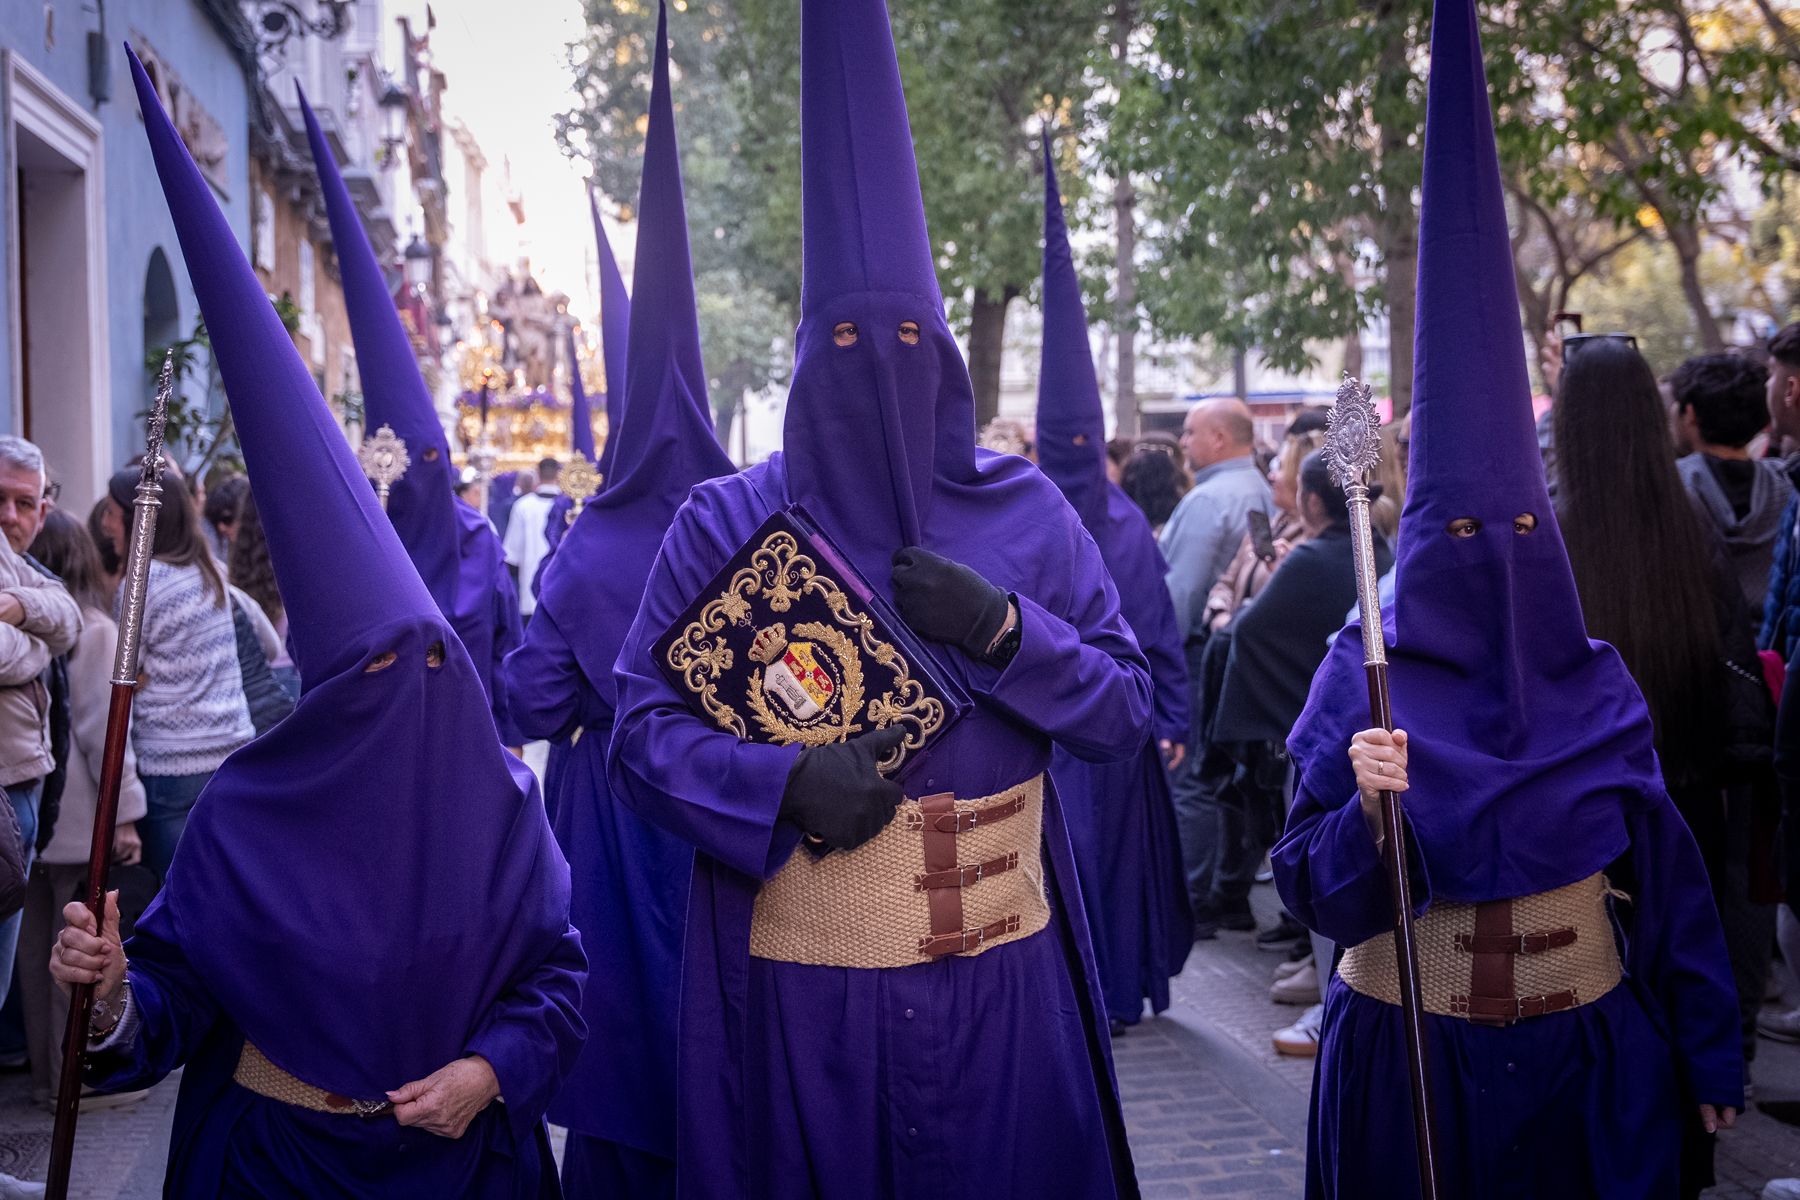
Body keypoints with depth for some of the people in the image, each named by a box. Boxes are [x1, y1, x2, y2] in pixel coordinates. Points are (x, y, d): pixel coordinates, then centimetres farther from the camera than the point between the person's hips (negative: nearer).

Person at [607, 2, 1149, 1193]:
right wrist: (783, 783, -21)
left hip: (1001, 979, 2)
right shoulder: (726, 523, -2)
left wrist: (1003, 628, -15)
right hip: (798, 983, -1)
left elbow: (1128, 708, 2)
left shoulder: (1026, 510, 2)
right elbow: (643, 728, -3)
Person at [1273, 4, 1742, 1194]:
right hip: (1409, 1057, -2)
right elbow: (1315, 893, -8)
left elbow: (1664, 871, 4)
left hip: (1589, 1052, 2)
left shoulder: (1594, 687, -2)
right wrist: (1367, 805, -28)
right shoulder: (1364, 680, -9)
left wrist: (1710, 1053, 7)